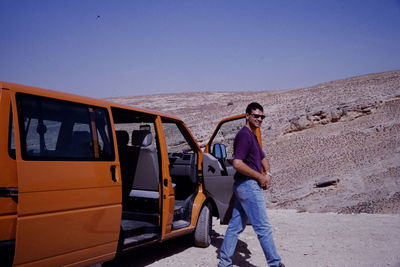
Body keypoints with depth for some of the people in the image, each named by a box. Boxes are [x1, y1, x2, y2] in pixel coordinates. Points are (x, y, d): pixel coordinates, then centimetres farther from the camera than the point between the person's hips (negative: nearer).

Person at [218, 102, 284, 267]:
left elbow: (263, 158, 27)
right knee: (264, 227, -1)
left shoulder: (252, 136, 19)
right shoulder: (244, 135, -14)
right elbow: (237, 163, -24)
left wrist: (267, 174, 7)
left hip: (242, 186, 10)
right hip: (248, 185, -10)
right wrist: (260, 177, -14)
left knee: (235, 226, 12)